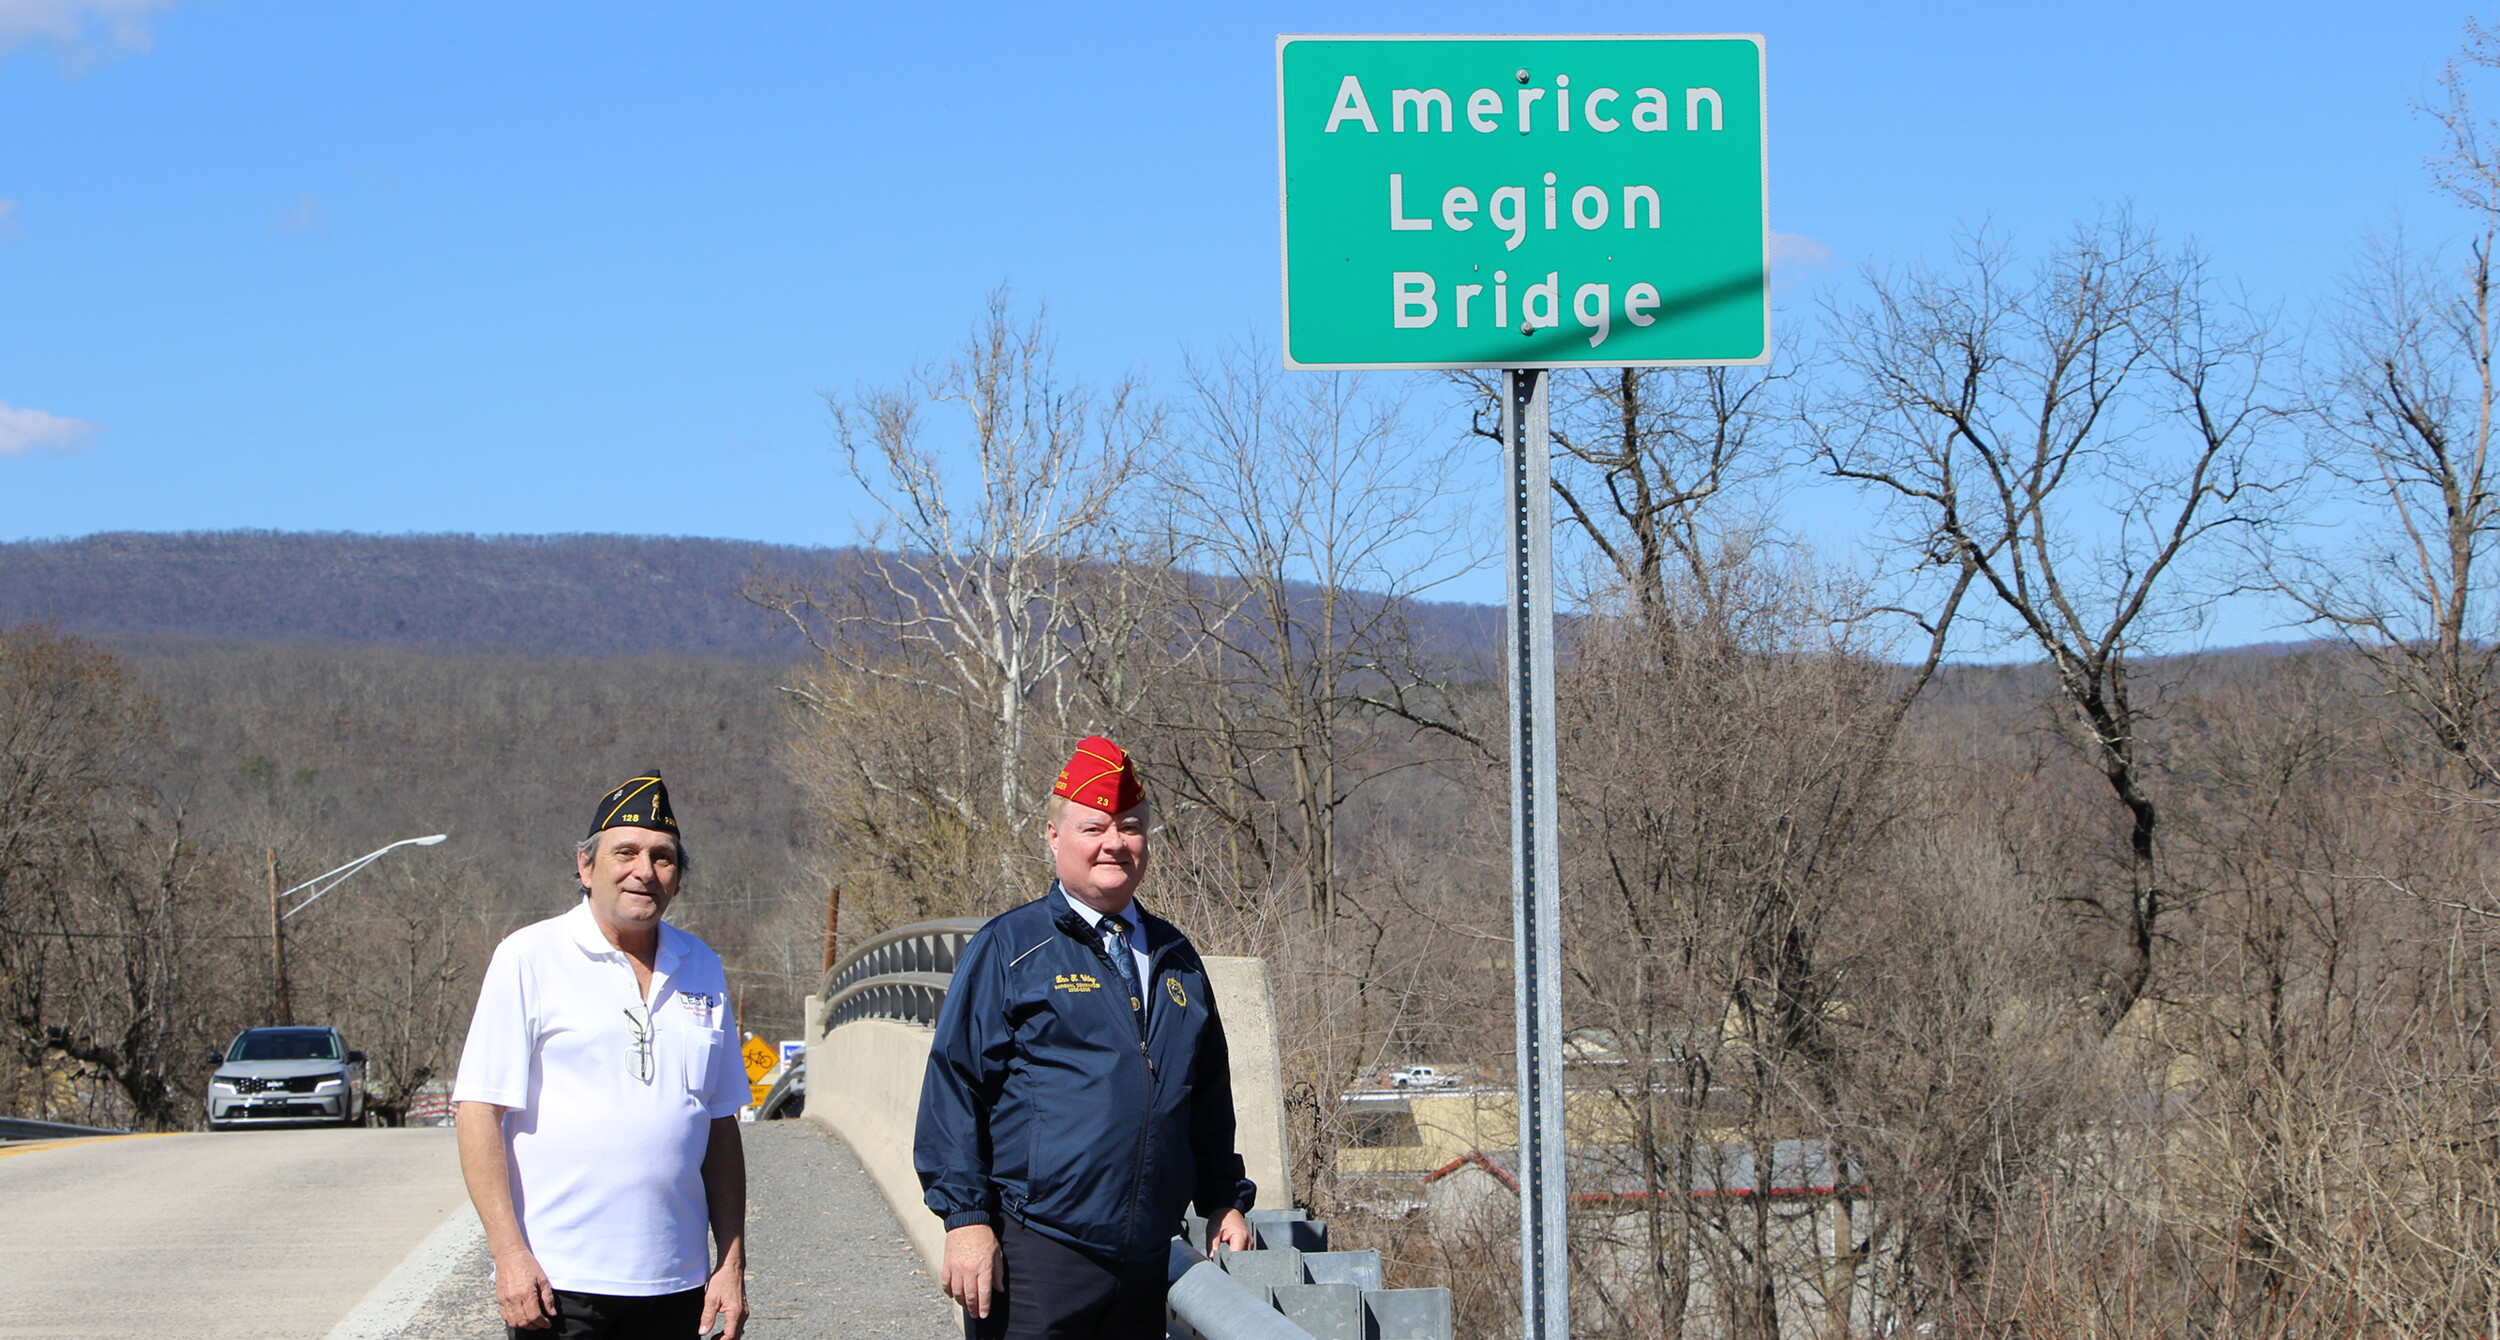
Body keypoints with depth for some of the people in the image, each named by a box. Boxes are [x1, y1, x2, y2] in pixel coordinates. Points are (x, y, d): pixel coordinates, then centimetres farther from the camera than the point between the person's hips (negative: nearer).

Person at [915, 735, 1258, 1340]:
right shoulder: (1008, 949, 1)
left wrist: (1225, 1202, 19)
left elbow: (1209, 1099, 26)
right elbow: (954, 1088, -3)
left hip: (1146, 1261, 5)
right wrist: (965, 1217, -10)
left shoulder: (1175, 958, 18)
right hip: (1035, 1259, -5)